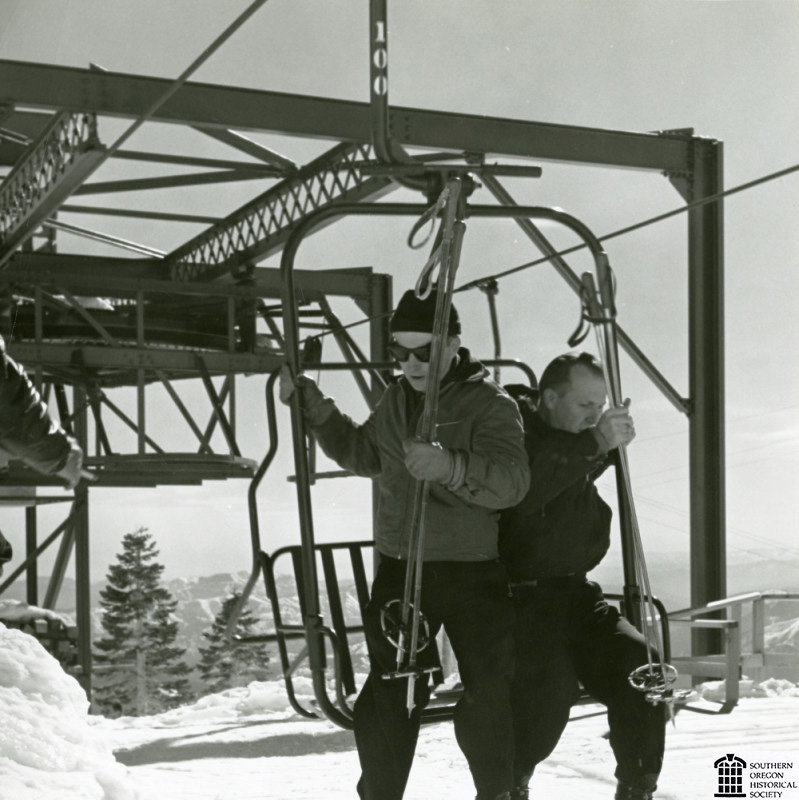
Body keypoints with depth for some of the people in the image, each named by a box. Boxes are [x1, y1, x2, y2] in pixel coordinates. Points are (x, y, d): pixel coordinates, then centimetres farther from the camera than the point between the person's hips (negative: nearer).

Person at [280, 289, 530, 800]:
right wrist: (317, 411, 16)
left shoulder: (491, 404, -10)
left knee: (489, 696, -5)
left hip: (473, 574, -5)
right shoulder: (395, 401, 10)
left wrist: (450, 466, -42)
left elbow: (512, 480, -25)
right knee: (388, 694, 7)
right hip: (399, 570, 5)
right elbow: (364, 455, 27)